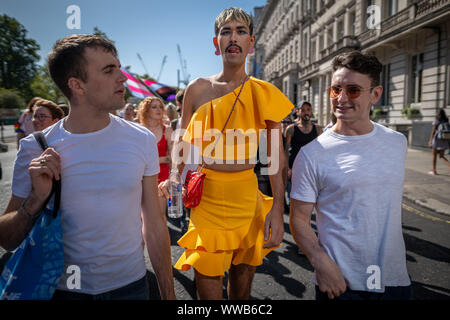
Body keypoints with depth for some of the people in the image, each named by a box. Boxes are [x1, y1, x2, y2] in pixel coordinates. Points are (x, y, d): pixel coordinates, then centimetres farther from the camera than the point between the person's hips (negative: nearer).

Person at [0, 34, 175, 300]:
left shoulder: (142, 140, -8)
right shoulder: (36, 150, -10)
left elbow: (154, 225, -4)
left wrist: (169, 294, -2)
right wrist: (37, 199, -22)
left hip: (131, 285, 1)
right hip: (63, 289, 0)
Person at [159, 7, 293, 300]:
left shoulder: (264, 94, 0)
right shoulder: (197, 89, 2)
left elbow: (277, 157, -1)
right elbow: (183, 145, 9)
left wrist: (277, 209, -8)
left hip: (247, 198, 1)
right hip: (205, 197, 0)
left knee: (242, 284, 16)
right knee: (207, 282, 5)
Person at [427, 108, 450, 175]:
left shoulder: (436, 121, -7)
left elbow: (433, 131, -14)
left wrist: (430, 141, -16)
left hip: (437, 139, -5)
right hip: (444, 140, 5)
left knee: (434, 155, 9)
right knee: (441, 156, 10)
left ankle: (434, 170, 13)